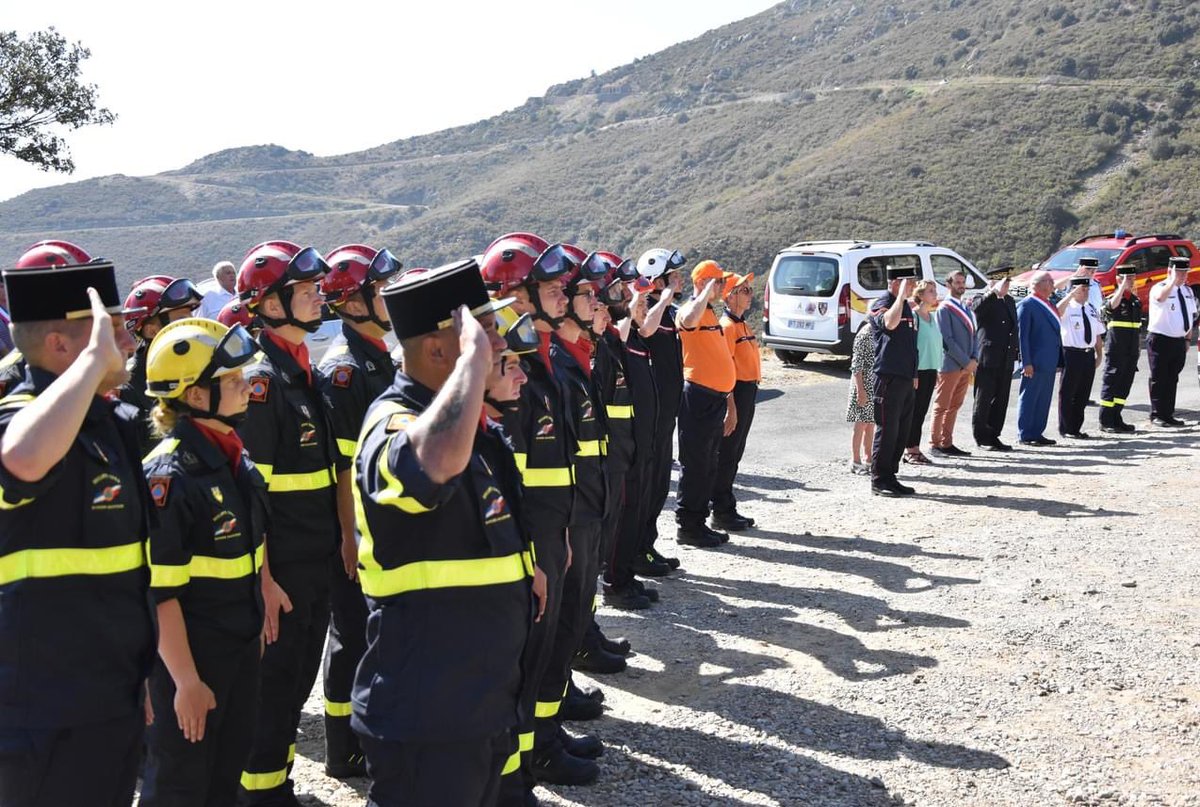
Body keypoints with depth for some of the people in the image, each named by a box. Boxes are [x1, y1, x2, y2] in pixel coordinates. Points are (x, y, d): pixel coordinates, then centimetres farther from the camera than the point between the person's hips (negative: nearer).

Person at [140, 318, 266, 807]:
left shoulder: (236, 458, 3)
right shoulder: (169, 475, -22)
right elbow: (159, 593, -22)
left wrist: (260, 612, 18)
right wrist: (186, 680, -19)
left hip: (242, 648, 7)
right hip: (188, 655, -7)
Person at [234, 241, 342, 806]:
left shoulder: (308, 375, 10)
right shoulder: (260, 379, -16)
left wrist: (338, 547, 17)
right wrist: (263, 578, -20)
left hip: (317, 565, 8)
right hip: (280, 569, -8)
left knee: (299, 678, 18)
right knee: (273, 683, 5)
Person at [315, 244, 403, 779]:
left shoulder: (381, 357, 11)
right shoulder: (343, 368, -17)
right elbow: (342, 464, -20)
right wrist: (351, 538, -20)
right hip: (355, 526, -9)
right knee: (352, 632, 2)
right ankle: (345, 752, 16)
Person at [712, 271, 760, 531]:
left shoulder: (743, 325, 17)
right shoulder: (727, 325, -14)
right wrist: (730, 405, -22)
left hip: (748, 394, 10)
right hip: (736, 394, -10)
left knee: (734, 454, 14)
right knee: (726, 455, -3)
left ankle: (728, 509, 22)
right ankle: (721, 512, 3)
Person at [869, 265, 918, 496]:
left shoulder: (906, 306, 17)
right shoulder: (880, 306, -10)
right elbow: (890, 323, -34)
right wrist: (901, 295, -25)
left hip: (906, 379, 9)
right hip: (888, 379, -9)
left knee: (902, 430, 10)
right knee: (887, 430, -6)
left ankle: (890, 476, 18)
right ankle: (879, 481, 1)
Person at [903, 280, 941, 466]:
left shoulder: (932, 317, 14)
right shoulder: (913, 316, -10)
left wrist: (937, 371, 17)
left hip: (931, 369, 7)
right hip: (917, 369, -7)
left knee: (922, 410, 9)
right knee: (914, 410, -3)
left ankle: (915, 448, 15)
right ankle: (909, 450, 4)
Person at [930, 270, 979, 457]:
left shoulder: (966, 308, 17)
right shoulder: (944, 308, -8)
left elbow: (973, 335, 17)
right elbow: (947, 340, -14)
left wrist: (974, 359, 2)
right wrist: (966, 361, -14)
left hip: (967, 366, 8)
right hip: (950, 365, -8)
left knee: (955, 406, 10)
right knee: (942, 406, -2)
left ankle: (947, 443, 15)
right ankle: (936, 444, 3)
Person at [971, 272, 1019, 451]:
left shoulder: (1009, 301, 16)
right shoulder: (985, 302, -7)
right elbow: (977, 309, -31)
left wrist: (1016, 351, 16)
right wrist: (994, 291, -39)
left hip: (1006, 361, 7)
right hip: (987, 360, -7)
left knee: (1001, 401, 11)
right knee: (983, 401, 2)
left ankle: (993, 436, 20)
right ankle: (981, 438, 9)